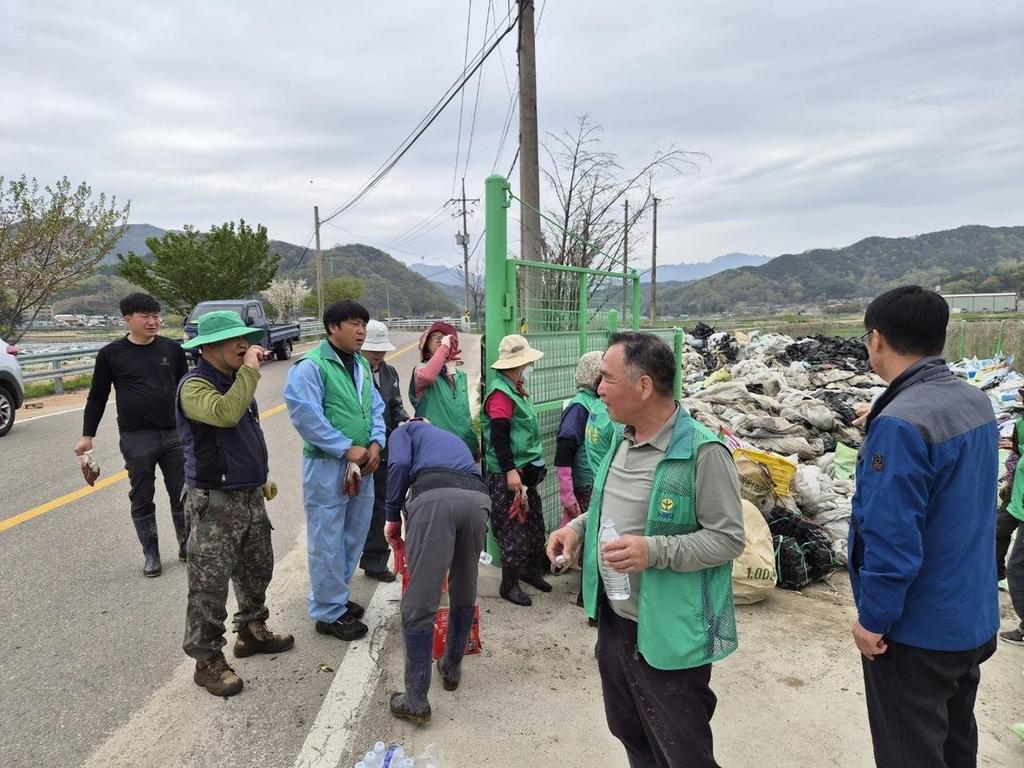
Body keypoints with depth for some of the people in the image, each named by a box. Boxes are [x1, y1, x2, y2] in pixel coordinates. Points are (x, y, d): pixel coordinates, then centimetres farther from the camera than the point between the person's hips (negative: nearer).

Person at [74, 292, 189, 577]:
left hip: (174, 434, 2)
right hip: (136, 439, -1)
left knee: (181, 494, 8)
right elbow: (97, 397, 5)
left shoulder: (172, 348, 2)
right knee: (142, 499, 8)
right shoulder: (111, 354, -2)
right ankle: (151, 554, 22)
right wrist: (87, 435, 3)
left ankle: (187, 546, 25)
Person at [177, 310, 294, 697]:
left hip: (250, 496, 9)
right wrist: (250, 370, -31)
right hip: (215, 503, -9)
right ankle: (207, 661, 13)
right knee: (210, 586, 0)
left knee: (257, 569, 20)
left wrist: (262, 476, 25)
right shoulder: (195, 385, -17)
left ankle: (252, 631, 38)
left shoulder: (233, 379, 11)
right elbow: (226, 414, -39)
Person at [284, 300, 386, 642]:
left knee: (354, 535, 18)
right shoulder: (311, 366, -14)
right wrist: (347, 448, -19)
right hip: (326, 465, -8)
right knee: (328, 541, 1)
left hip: (362, 466, 8)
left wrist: (375, 443, -4)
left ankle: (336, 597, 36)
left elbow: (376, 408, 14)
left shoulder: (362, 365, 12)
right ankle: (329, 613, 15)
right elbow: (304, 415, -21)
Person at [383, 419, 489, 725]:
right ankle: (452, 668, 38)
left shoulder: (405, 430, 30)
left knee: (419, 604, 1)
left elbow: (400, 465, 5)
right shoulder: (455, 439, 44)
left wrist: (392, 517, 14)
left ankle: (416, 700, 6)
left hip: (434, 495, -5)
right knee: (464, 593, 23)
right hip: (478, 497, 5)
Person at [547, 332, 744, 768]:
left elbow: (729, 539, -18)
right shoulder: (622, 439, 5)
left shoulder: (703, 452, -21)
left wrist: (655, 551, -29)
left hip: (670, 636, -8)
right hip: (613, 621, 8)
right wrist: (578, 526, 1)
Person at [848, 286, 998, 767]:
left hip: (916, 631, -8)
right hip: (974, 618, 8)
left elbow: (893, 540, -27)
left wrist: (872, 619, -15)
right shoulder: (977, 402, 0)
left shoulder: (899, 424, -28)